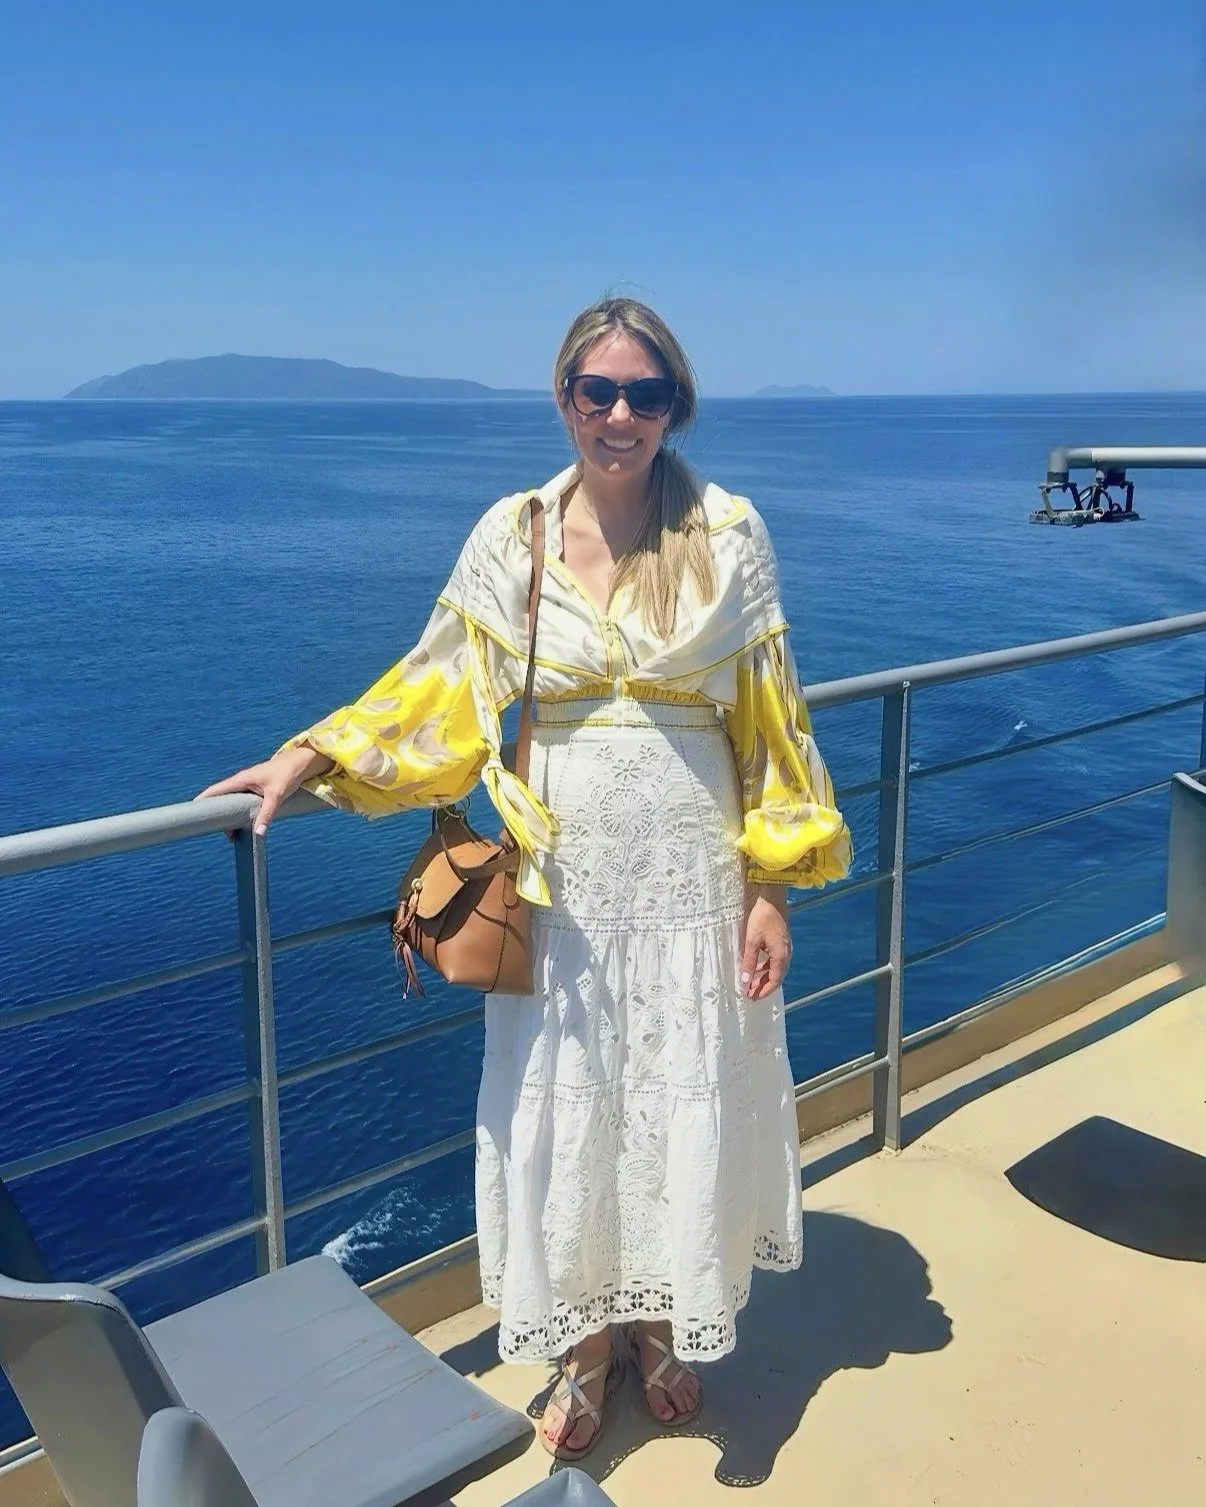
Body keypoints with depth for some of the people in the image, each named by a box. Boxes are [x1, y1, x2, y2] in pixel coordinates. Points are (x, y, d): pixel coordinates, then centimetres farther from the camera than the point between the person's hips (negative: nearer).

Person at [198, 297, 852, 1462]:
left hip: (691, 883, 0)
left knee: (683, 1111, 11)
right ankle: (587, 1349, 36)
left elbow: (769, 722, -3)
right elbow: (440, 692, 4)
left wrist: (770, 888, -5)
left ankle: (661, 1332, 39)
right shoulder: (511, 535, -2)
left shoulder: (726, 532, -5)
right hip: (563, 885, 1)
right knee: (564, 1115, 11)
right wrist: (310, 756, -5)